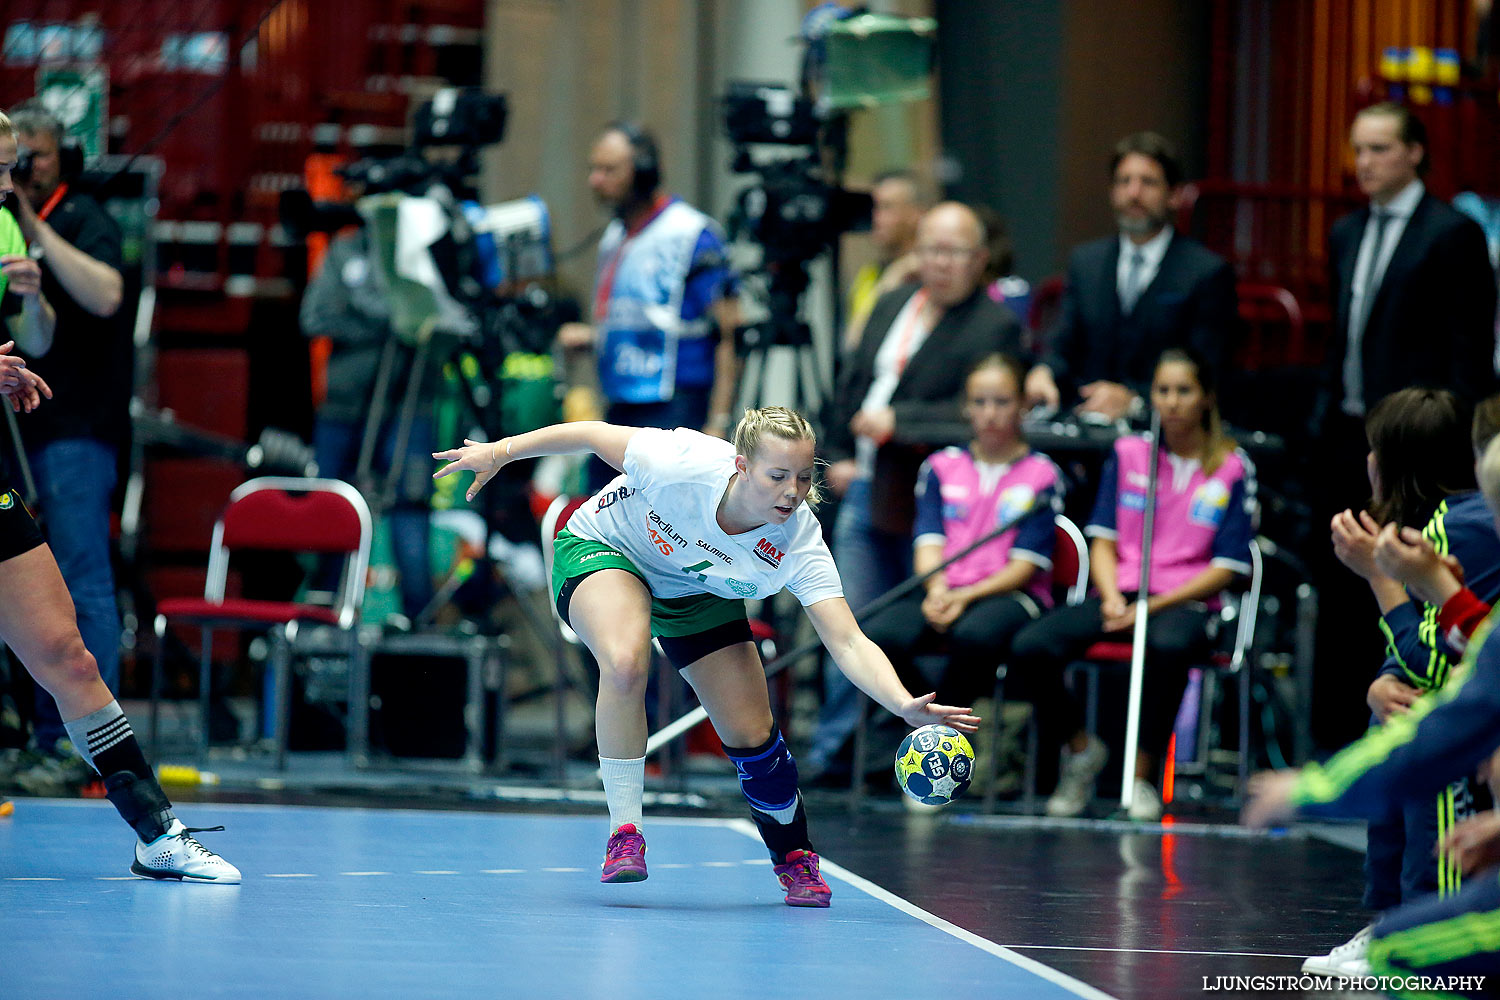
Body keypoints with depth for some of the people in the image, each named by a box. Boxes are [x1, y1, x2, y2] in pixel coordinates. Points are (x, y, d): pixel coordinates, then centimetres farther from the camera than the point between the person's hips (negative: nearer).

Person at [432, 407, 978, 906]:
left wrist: (907, 705, -54)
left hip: (697, 593, 3)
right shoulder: (684, 462, -39)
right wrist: (500, 452, -14)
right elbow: (593, 435, -22)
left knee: (753, 736, -3)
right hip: (600, 552, -3)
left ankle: (793, 858, 27)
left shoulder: (799, 544, -32)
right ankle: (624, 829, -19)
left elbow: (850, 645, -37)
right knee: (627, 662, -35)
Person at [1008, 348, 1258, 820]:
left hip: (1183, 603, -3)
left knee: (1169, 646, -42)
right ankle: (1081, 749, 3)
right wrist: (1113, 598, -10)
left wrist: (1152, 606, -13)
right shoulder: (1127, 454, 11)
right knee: (1029, 649, -25)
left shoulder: (1233, 469, 2)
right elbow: (1103, 541, 11)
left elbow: (1226, 567, -2)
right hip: (1120, 594, 3)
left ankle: (1142, 774, -22)